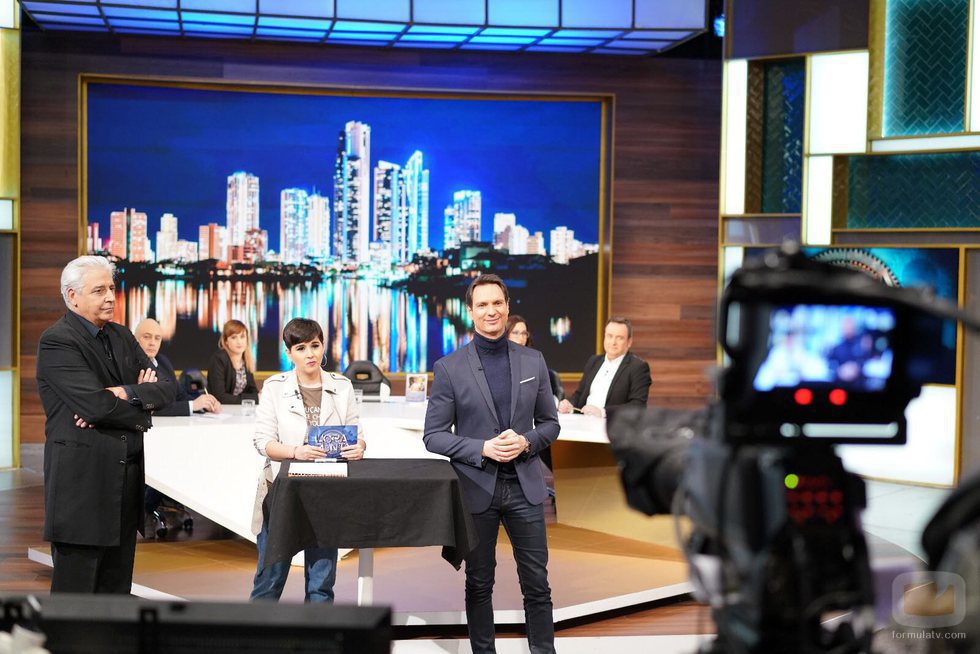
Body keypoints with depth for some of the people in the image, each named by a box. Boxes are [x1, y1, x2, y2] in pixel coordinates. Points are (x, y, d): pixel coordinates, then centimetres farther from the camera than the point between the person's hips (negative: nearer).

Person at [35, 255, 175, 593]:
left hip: (125, 476, 8)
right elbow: (95, 403, -20)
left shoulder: (121, 336, 15)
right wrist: (141, 415, -4)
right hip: (81, 481, -7)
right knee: (76, 588, -1)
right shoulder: (56, 341, -10)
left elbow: (166, 388, 6)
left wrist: (126, 394, -13)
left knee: (117, 587, 12)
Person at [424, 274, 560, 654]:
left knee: (536, 583, 7)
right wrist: (483, 449, -18)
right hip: (477, 488, -2)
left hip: (524, 486, 2)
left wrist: (526, 442, -12)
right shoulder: (449, 368, -5)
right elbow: (433, 436, -5)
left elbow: (550, 423, 9)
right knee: (479, 584, 10)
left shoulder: (533, 361, 4)